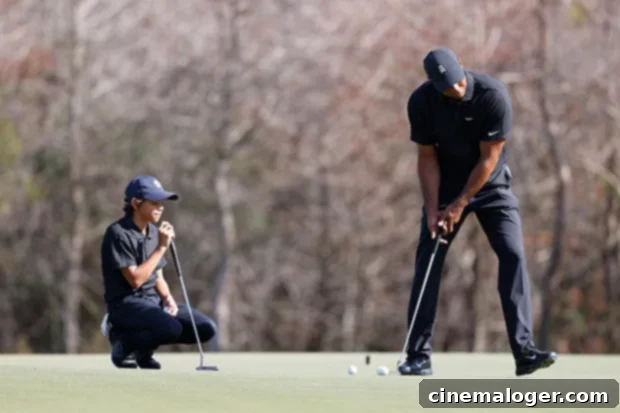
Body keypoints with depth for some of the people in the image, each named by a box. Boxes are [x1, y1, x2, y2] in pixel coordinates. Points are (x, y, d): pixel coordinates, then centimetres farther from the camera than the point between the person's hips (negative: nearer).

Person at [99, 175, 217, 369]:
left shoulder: (154, 232, 13)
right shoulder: (118, 233, -13)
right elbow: (135, 279, -20)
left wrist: (168, 299, -1)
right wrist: (161, 247, -18)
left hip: (154, 301, 9)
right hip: (126, 303, -9)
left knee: (206, 328, -4)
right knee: (172, 328, -34)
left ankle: (143, 349, 8)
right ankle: (122, 341, -7)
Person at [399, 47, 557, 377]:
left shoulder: (493, 95, -25)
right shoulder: (421, 102, -17)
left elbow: (489, 158, -20)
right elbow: (427, 158, -7)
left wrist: (460, 204, -18)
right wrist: (432, 209, -14)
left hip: (490, 185, -2)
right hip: (445, 186, 2)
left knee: (513, 255, -16)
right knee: (427, 262, -6)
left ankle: (524, 351, -19)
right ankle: (418, 356, 1)